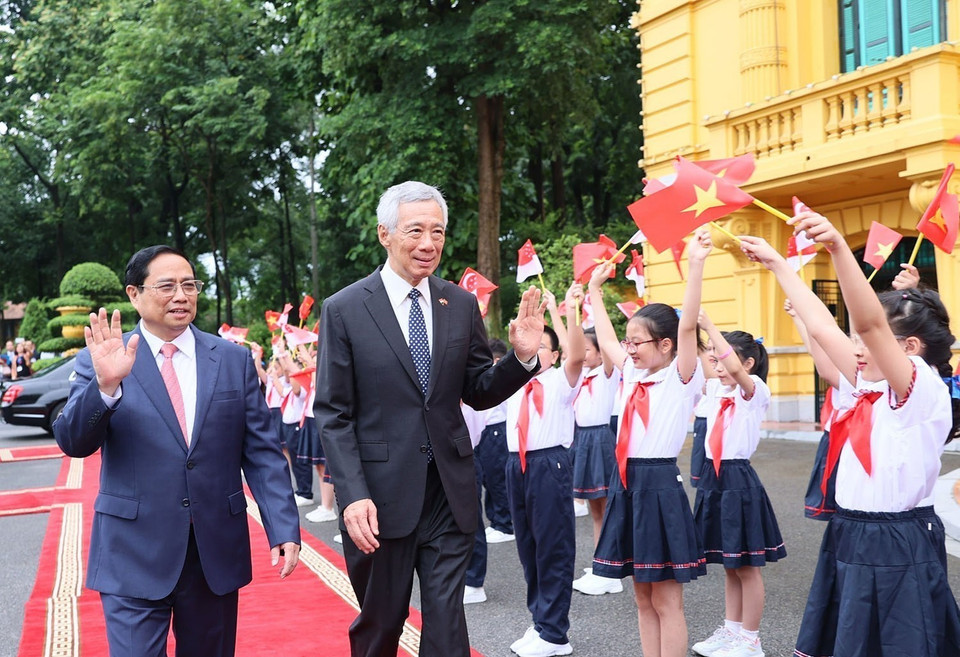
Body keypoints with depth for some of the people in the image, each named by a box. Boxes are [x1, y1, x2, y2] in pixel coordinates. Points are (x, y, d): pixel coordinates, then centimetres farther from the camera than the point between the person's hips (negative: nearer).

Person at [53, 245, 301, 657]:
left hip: (217, 553, 2)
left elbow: (262, 452, 3)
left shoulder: (234, 360, 4)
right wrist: (104, 385, -27)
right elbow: (72, 442, -10)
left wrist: (283, 527, -5)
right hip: (134, 555, -2)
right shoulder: (102, 360, -1)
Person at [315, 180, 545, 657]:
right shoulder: (343, 310, -6)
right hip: (380, 494, -2)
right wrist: (353, 495, -16)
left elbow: (478, 393, 9)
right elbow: (332, 414, -7)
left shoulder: (462, 305, 4)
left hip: (449, 492, 2)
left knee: (446, 619, 6)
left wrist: (522, 357, -10)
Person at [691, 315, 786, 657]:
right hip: (712, 477, 7)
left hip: (738, 480, -7)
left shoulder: (754, 389, -11)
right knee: (730, 566, 17)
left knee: (747, 566, 4)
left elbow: (736, 369, -32)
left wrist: (710, 326, -32)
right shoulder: (716, 389, 10)